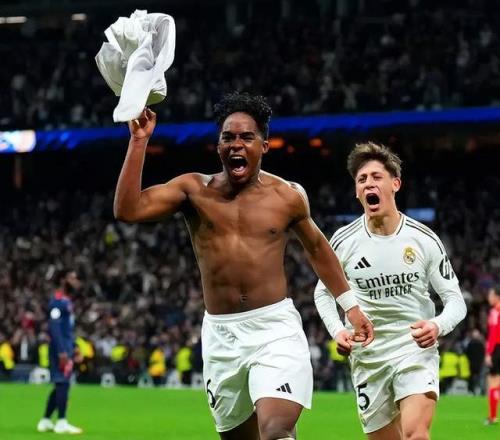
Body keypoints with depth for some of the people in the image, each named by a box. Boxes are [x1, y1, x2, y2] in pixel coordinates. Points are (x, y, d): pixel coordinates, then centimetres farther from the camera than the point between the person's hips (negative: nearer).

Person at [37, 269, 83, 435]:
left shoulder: (66, 301, 17)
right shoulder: (57, 301, -14)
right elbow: (55, 327, -20)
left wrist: (73, 348, 20)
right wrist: (62, 352, -24)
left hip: (66, 348, 10)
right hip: (60, 349, -10)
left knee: (60, 385, 12)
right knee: (63, 383, -8)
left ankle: (45, 422, 16)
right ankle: (61, 423, -6)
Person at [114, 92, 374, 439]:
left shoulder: (287, 196, 2)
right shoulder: (195, 190, 1)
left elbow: (316, 247, 20)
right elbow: (127, 210, -12)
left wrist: (350, 305, 23)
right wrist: (139, 141, -16)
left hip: (275, 328, -2)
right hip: (220, 334, 2)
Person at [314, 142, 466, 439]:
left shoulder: (424, 239, -5)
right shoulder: (344, 241, -2)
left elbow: (455, 299, -1)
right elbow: (323, 292, 14)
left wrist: (438, 326, -23)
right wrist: (337, 331, -5)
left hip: (416, 351, -2)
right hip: (367, 357, 2)